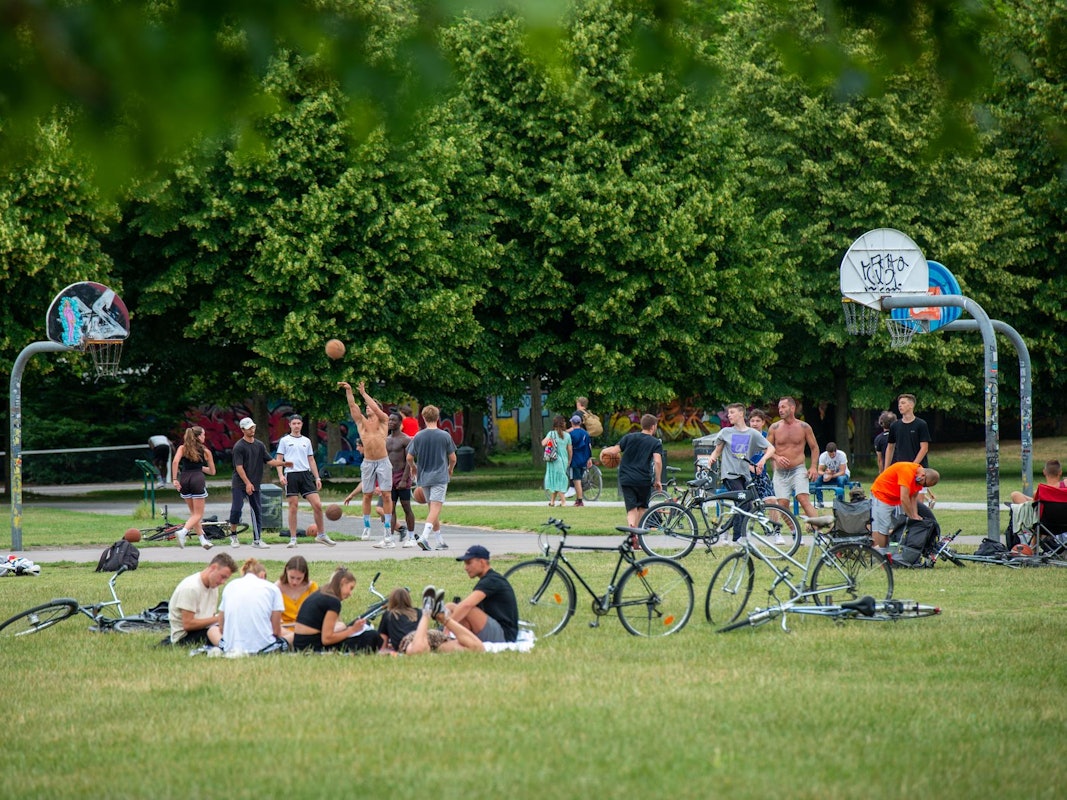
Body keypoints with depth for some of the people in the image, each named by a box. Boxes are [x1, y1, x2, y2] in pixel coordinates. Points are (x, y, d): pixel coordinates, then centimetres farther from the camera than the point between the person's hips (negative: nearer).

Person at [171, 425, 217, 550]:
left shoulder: (182, 448, 9)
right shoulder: (205, 451, 7)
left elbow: (175, 462, -10)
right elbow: (212, 471, 15)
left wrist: (175, 479, -7)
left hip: (184, 479, 3)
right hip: (198, 479, -3)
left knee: (193, 512, 18)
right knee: (198, 514, 1)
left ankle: (203, 539, 22)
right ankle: (183, 531, -25)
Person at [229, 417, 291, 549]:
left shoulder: (259, 445, 10)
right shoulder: (239, 446, -9)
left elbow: (269, 461, 9)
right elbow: (239, 467, -14)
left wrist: (283, 463, -8)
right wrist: (247, 483, -20)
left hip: (255, 485, 6)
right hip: (239, 485, -6)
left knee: (257, 511, 4)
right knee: (236, 509, -11)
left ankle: (257, 539, 9)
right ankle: (233, 535, 6)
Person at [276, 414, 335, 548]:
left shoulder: (306, 441, 17)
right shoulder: (285, 440, 7)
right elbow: (279, 459, 3)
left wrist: (317, 477, 13)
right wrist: (281, 475, -10)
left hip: (306, 474, 3)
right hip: (291, 475, -3)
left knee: (317, 505, -5)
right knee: (293, 507, -3)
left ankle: (321, 535, 6)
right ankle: (293, 539, 4)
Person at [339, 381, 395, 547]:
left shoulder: (383, 420, 5)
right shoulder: (361, 422, 10)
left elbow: (376, 408, -11)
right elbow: (352, 405, 1)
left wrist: (363, 393, -8)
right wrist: (348, 391, -9)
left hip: (383, 462, -2)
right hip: (368, 463, 2)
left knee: (386, 495, -4)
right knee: (367, 495, 3)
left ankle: (387, 532, -4)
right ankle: (366, 526, 14)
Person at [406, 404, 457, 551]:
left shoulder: (418, 437, -1)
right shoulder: (445, 436, -5)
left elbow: (409, 457, 1)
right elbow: (453, 458, 0)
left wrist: (413, 468, 22)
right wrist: (450, 470, 21)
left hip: (424, 477, 3)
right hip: (440, 477, -3)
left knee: (433, 508, 14)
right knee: (435, 509, -9)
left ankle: (440, 541, 18)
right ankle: (424, 536, -28)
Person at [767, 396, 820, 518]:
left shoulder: (804, 427, 1)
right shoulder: (775, 428, 2)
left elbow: (814, 447, 8)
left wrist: (813, 467, -4)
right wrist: (776, 457, -14)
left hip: (799, 470, -2)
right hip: (780, 472, 2)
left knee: (803, 499, -18)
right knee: (782, 504, -2)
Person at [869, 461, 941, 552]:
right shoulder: (907, 471, -31)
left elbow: (913, 497, 4)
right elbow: (904, 498, -32)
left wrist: (915, 515, -9)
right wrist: (912, 517, -25)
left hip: (896, 500, 9)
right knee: (881, 528, -13)